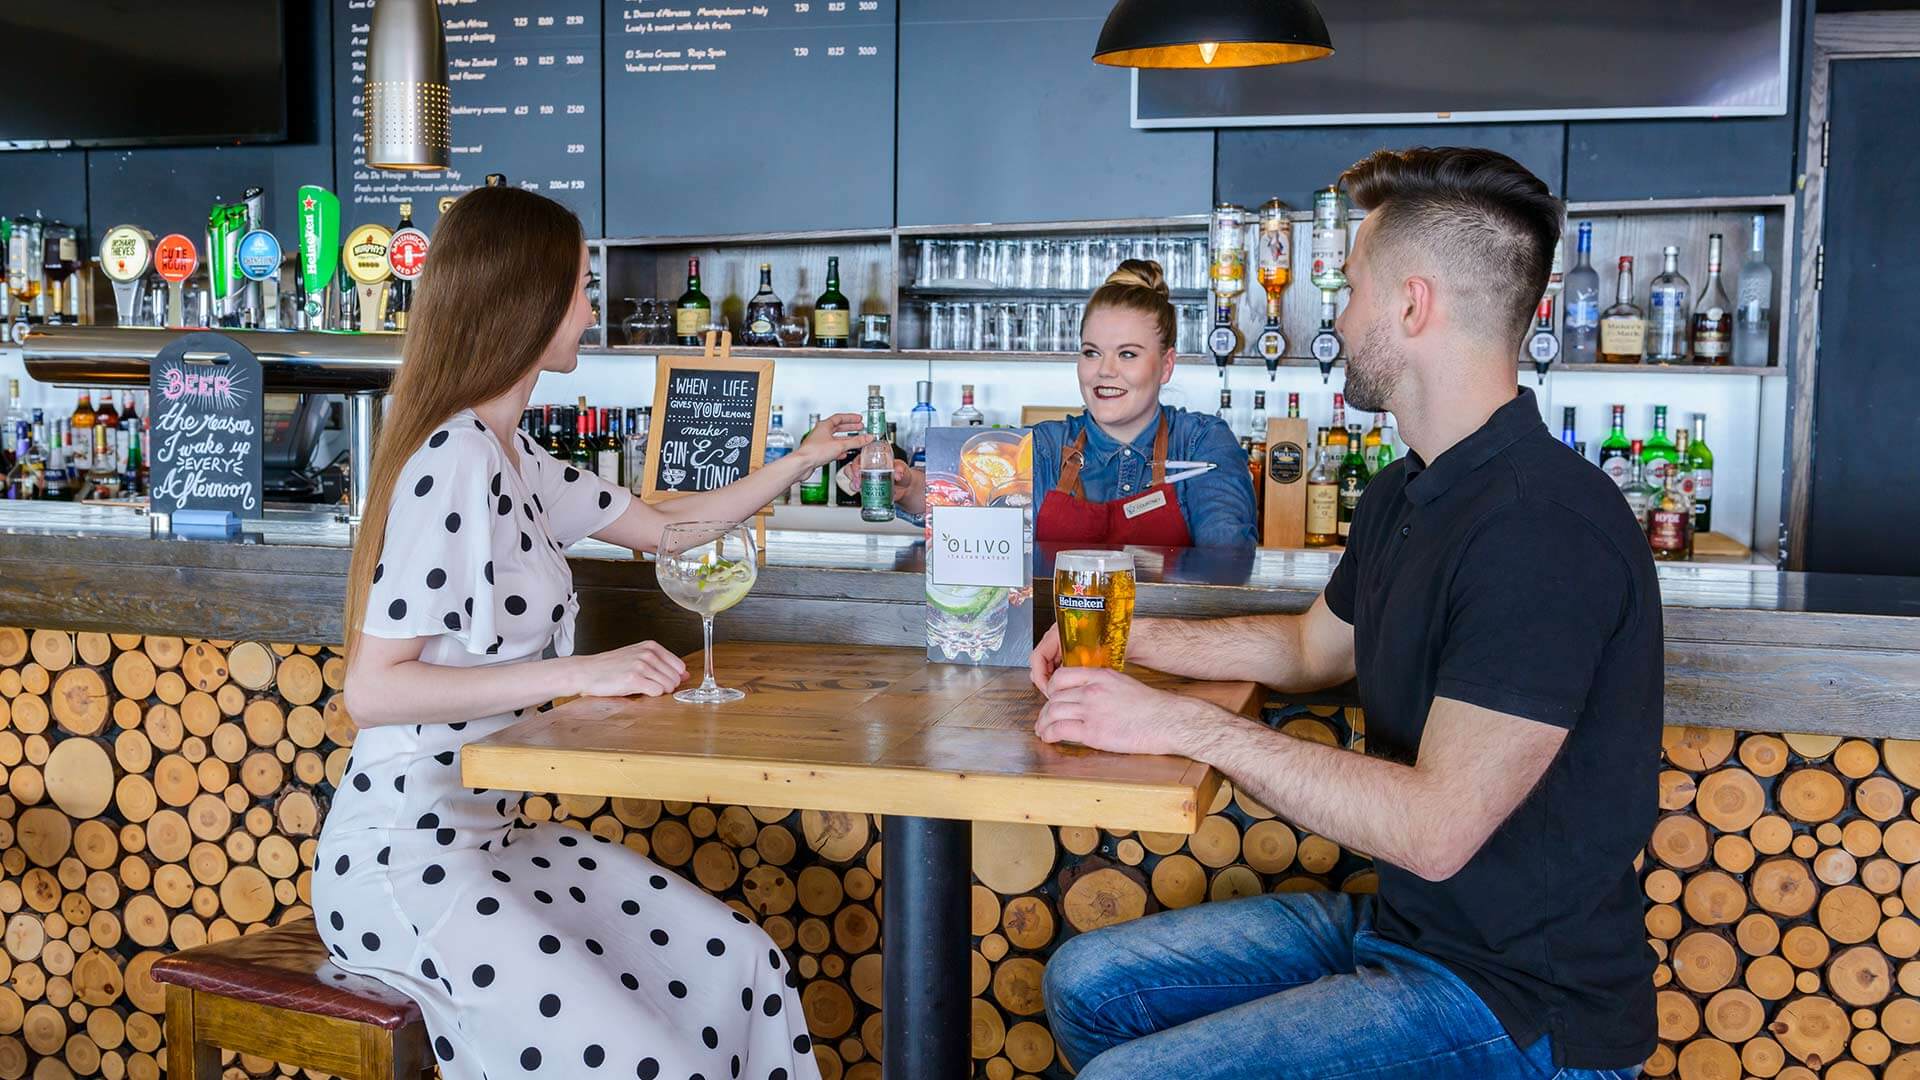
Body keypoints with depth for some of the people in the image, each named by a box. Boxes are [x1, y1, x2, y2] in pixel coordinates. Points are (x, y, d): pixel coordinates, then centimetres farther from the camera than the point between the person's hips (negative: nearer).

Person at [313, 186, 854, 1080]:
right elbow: (370, 689, -21)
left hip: (497, 831, 9)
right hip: (403, 856, -9)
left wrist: (800, 462, 26)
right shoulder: (454, 462, -18)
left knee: (742, 969, 0)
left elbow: (662, 525, 24)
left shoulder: (515, 461, 10)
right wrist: (579, 673, -23)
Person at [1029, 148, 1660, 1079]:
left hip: (1520, 997, -9)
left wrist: (1190, 725, -24)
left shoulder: (1547, 526, -26)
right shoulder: (1405, 495, 9)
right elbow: (1315, 646, 25)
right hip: (1400, 921, 10)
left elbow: (1436, 827, -30)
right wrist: (1125, 639, 12)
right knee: (1087, 983, 10)